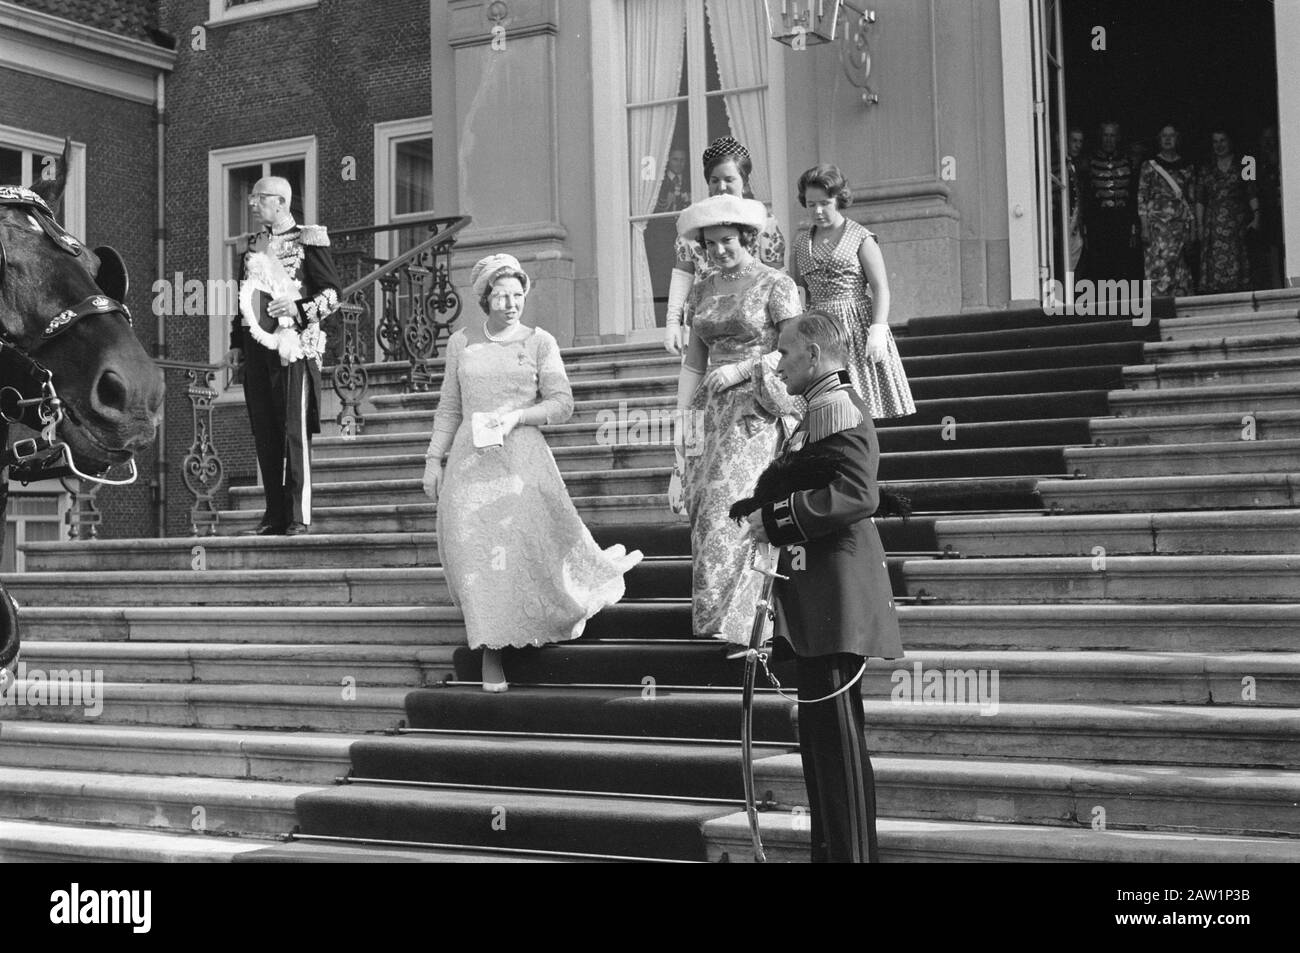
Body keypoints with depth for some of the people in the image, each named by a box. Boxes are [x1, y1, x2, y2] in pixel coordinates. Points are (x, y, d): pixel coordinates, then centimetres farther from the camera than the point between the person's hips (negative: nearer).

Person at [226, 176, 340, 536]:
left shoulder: (307, 241, -1)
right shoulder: (252, 245, 18)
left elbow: (333, 293, -2)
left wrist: (299, 308, -17)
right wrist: (236, 343, 17)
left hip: (293, 347, -6)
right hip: (257, 347, 6)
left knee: (294, 431, -6)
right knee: (264, 432, 5)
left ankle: (298, 516, -2)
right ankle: (274, 513, 11)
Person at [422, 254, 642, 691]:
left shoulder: (539, 342, 5)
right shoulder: (461, 343, 11)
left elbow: (562, 403, 0)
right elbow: (449, 407, 15)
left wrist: (516, 415, -14)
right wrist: (433, 458, 11)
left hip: (522, 458, -1)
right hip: (471, 459, 2)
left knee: (532, 542, -8)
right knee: (477, 553, -5)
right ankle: (490, 651, 2)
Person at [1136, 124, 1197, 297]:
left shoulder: (1187, 167, 12)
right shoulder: (1150, 166, 3)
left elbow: (1192, 200, 12)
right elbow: (1142, 198, 0)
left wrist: (1193, 230, 6)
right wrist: (1144, 228, -8)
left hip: (1181, 225, 3)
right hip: (1157, 224, -3)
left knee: (1179, 269, 0)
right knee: (1158, 267, -10)